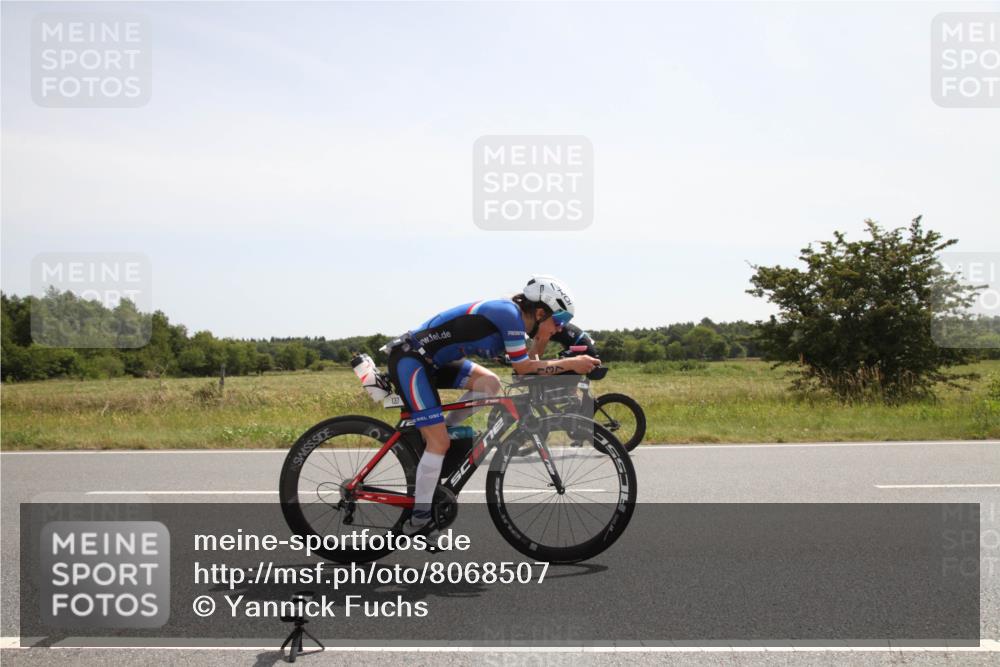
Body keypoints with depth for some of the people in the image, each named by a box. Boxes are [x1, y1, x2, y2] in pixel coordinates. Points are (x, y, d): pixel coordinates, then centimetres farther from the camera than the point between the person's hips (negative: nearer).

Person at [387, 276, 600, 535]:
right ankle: (418, 521, 1)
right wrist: (571, 363, -10)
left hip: (431, 359, 9)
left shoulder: (509, 315, 10)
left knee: (490, 383, 2)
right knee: (440, 443, -9)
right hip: (409, 359, -9)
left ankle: (433, 438, 10)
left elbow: (526, 365, 15)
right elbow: (523, 368, -14)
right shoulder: (509, 313, -17)